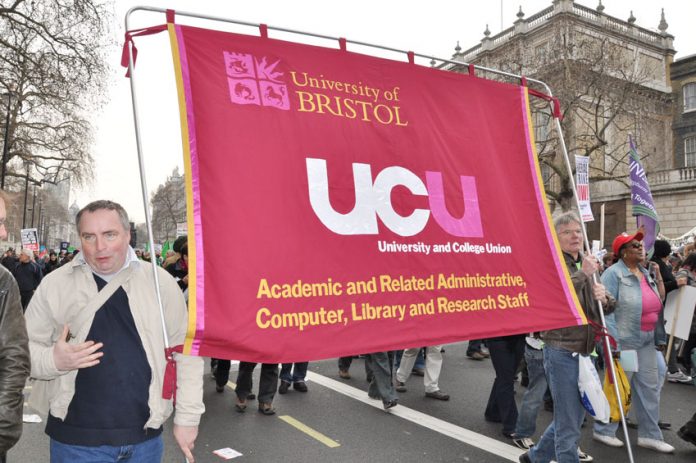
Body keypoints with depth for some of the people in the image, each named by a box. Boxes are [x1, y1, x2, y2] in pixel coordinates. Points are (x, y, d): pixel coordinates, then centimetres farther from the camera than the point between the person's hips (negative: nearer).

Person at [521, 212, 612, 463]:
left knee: (575, 416, 19)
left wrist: (604, 299, -3)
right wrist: (582, 274, -25)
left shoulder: (586, 264, 12)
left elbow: (604, 308, 20)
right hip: (562, 351, -8)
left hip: (584, 350, 8)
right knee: (569, 425, 0)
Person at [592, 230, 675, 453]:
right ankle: (603, 430, 20)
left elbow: (656, 305, 20)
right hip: (624, 340, -8)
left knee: (650, 386, 12)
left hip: (647, 341, 8)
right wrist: (613, 340, -22)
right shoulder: (614, 274, -13)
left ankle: (650, 435, 25)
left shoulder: (645, 273, 12)